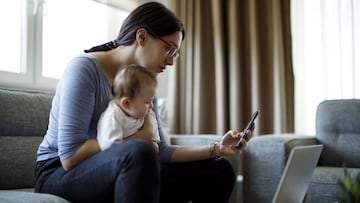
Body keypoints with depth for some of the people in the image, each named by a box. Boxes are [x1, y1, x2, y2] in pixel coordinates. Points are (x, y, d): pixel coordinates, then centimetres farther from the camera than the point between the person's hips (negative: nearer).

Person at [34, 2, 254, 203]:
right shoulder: (85, 68, -18)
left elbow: (160, 152, 3)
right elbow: (70, 156, -25)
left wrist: (216, 149, -7)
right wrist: (137, 137, -21)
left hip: (120, 173, 7)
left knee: (219, 171, 1)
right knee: (138, 152, -40)